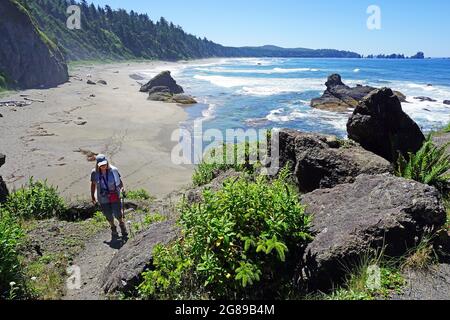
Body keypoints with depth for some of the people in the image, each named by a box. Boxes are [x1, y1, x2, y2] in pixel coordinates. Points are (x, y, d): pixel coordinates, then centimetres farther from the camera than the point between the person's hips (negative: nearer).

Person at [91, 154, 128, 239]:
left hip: (115, 196, -1)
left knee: (118, 214, 1)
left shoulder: (114, 170, -13)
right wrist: (92, 196, 9)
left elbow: (119, 180, 1)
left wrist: (122, 188, -15)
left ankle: (122, 224, 35)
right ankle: (113, 229, 42)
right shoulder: (94, 173, -11)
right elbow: (93, 184, 3)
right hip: (103, 199, 1)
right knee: (109, 216, 13)